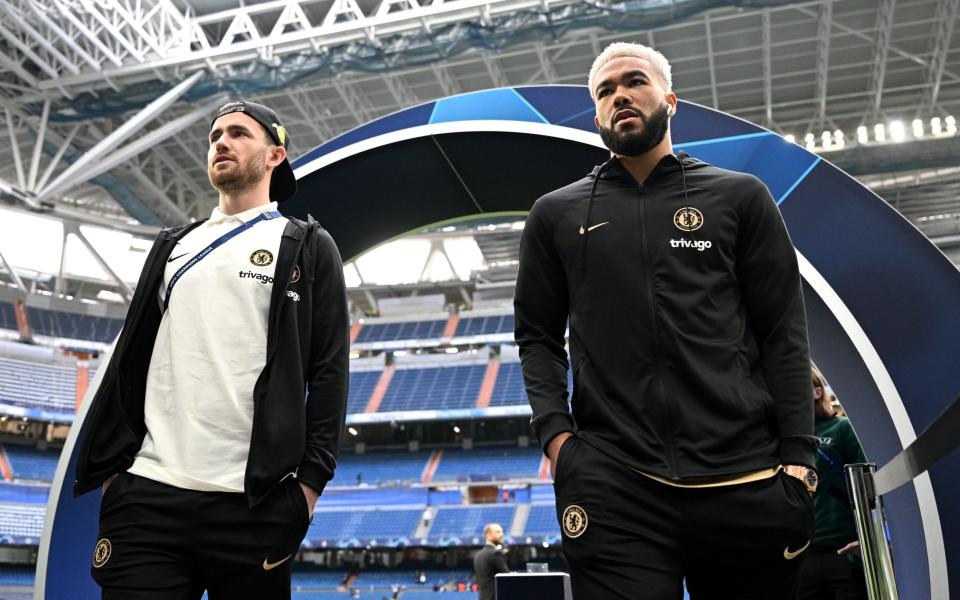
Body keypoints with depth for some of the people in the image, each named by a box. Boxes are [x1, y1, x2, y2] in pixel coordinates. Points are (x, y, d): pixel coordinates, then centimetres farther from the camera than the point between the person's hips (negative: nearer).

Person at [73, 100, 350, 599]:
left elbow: (328, 371, 1)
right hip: (146, 495, 3)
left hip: (255, 503, -3)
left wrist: (310, 481, -8)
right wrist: (108, 466, 7)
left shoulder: (307, 248, 8)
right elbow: (130, 360, 17)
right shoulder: (174, 245, 20)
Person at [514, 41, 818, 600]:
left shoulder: (740, 197, 10)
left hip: (745, 481, 1)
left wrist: (797, 459, -3)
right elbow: (537, 335, 13)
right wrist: (554, 430, -3)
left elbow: (783, 336, 6)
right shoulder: (557, 214, 13)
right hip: (612, 485, 0)